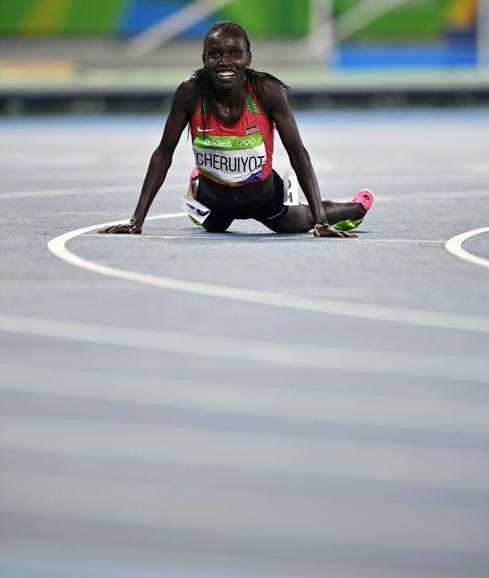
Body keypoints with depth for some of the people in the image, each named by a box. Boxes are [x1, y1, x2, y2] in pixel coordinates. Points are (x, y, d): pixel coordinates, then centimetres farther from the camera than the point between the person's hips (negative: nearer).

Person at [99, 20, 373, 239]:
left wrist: (321, 220, -30)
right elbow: (163, 154, -18)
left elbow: (298, 154, -24)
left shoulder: (267, 91, -30)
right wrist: (137, 220, -22)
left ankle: (356, 208, 58)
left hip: (263, 197, -1)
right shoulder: (190, 93, -28)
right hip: (215, 198, 1)